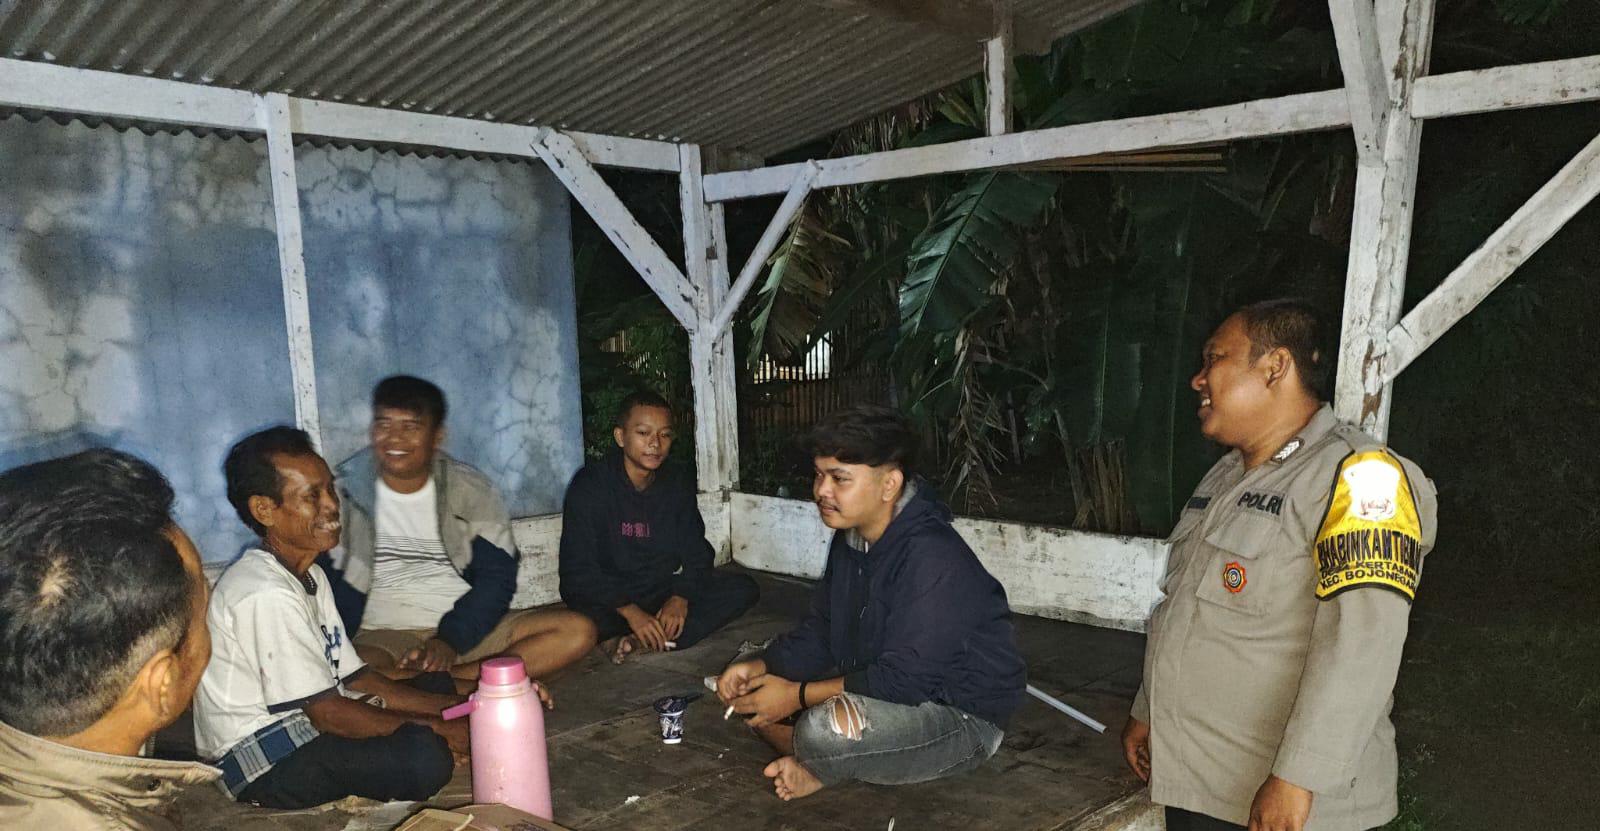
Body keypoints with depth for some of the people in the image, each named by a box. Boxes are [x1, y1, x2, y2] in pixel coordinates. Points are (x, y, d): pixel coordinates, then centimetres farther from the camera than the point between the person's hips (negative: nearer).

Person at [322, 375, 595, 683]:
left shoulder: (470, 489, 4)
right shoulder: (344, 492, 2)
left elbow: (497, 577, 0)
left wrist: (451, 638, -15)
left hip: (468, 628, 3)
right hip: (385, 634, -2)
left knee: (578, 630, -20)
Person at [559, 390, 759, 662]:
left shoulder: (678, 485, 4)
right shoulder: (590, 485, -10)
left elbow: (697, 554, 2)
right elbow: (577, 569, -16)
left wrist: (681, 598, -19)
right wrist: (630, 611, -28)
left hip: (663, 593, 5)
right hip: (609, 599, -5)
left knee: (744, 589, -16)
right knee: (585, 614, -39)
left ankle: (637, 642, -25)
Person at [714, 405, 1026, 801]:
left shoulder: (933, 558, -28)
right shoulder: (851, 538, 2)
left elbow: (906, 678, -29)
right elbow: (818, 635, 7)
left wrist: (798, 695, -25)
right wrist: (760, 667, -10)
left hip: (963, 718, -8)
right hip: (886, 685, 9)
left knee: (828, 727, -35)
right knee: (749, 690, 7)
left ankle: (820, 769, -2)